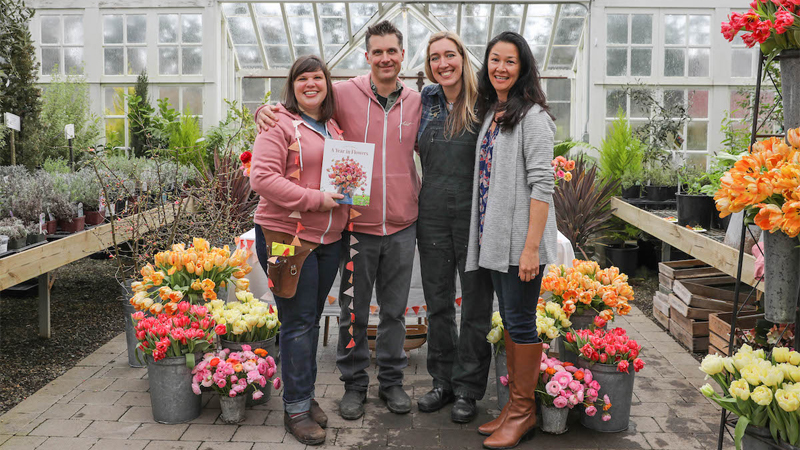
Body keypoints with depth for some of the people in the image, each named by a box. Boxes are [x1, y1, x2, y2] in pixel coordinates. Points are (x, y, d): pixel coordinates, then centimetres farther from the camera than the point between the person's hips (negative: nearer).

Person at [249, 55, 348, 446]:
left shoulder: (334, 128, 14)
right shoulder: (279, 123, -8)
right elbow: (262, 177, -17)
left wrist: (347, 196, 5)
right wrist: (314, 199, -20)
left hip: (329, 238, 7)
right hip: (286, 235, -7)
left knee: (311, 320, 15)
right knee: (298, 322, -2)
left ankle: (307, 396, 28)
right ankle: (296, 409, 11)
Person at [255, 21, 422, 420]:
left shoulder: (416, 103, 5)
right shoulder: (344, 94, -4)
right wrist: (265, 111, -14)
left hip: (402, 226, 2)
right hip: (357, 223, -2)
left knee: (394, 309, 14)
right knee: (353, 310, 9)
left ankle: (392, 380, 31)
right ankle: (354, 384, 27)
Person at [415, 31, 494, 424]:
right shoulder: (425, 100, 8)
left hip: (474, 215, -4)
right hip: (432, 214, 5)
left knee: (475, 306, 6)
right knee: (437, 303, 13)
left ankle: (468, 389, 20)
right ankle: (443, 381, 28)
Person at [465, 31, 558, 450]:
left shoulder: (532, 116, -10)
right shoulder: (491, 113, 15)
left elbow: (541, 185, -16)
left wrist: (531, 246, -21)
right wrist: (485, 236, 12)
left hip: (520, 241, -8)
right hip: (494, 238, 8)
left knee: (521, 323, 1)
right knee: (509, 320, 14)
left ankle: (524, 411, 16)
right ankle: (514, 404, 26)